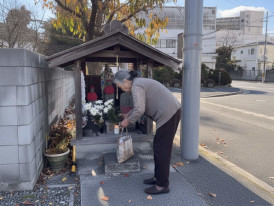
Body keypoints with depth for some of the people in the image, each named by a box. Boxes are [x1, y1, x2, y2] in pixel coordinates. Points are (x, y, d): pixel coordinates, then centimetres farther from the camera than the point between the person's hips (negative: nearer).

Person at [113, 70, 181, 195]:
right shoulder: (139, 83, 17)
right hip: (171, 111, 10)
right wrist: (128, 114, 26)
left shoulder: (136, 86, -14)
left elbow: (139, 110, -22)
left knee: (161, 149, -3)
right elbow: (139, 105, 30)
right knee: (158, 146, 16)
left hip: (168, 114, -10)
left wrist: (128, 121, -7)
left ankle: (162, 185, 7)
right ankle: (158, 177, 27)